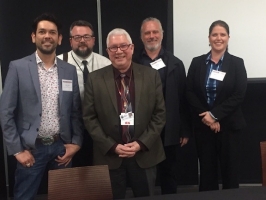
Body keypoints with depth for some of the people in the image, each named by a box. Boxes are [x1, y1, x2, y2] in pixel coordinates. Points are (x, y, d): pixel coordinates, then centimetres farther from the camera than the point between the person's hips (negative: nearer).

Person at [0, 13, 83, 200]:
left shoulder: (70, 70, 4)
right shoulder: (18, 67, -6)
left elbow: (76, 111, 9)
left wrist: (76, 142, 1)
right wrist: (17, 149, -9)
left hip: (62, 147, 3)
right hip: (30, 148, -3)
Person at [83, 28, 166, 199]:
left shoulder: (151, 76, 0)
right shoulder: (95, 79, -2)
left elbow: (160, 114, 0)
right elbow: (90, 118, -2)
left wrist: (141, 143, -10)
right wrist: (112, 146, -11)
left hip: (145, 154, 1)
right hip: (109, 156, 0)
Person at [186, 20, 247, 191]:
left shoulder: (237, 63, 1)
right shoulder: (197, 63, 6)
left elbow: (239, 95, -8)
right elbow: (190, 93, 0)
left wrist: (215, 115, -15)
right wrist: (205, 116, -11)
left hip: (229, 125, -1)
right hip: (203, 125, 2)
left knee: (230, 170, 5)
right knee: (206, 169, 8)